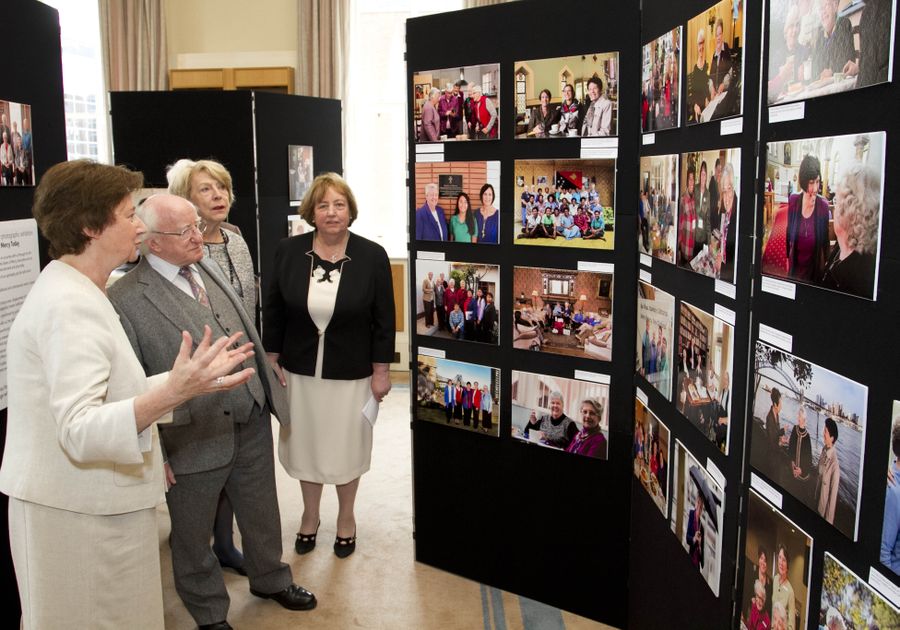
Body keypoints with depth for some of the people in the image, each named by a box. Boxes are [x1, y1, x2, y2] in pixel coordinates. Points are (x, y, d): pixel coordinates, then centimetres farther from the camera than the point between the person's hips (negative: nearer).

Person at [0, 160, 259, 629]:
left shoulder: (77, 292, 10)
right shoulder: (69, 306, -22)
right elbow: (80, 429, -31)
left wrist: (186, 378, 10)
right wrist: (173, 391, -44)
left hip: (94, 504, 10)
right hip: (80, 514, -10)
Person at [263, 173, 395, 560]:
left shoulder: (372, 257, -10)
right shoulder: (288, 252, -4)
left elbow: (383, 320, -6)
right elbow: (273, 313, 3)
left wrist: (381, 371, -6)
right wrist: (272, 362, 2)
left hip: (352, 374, -2)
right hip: (300, 371, 2)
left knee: (346, 445, 13)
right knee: (306, 443, 16)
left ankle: (346, 517, 36)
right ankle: (310, 514, 39)